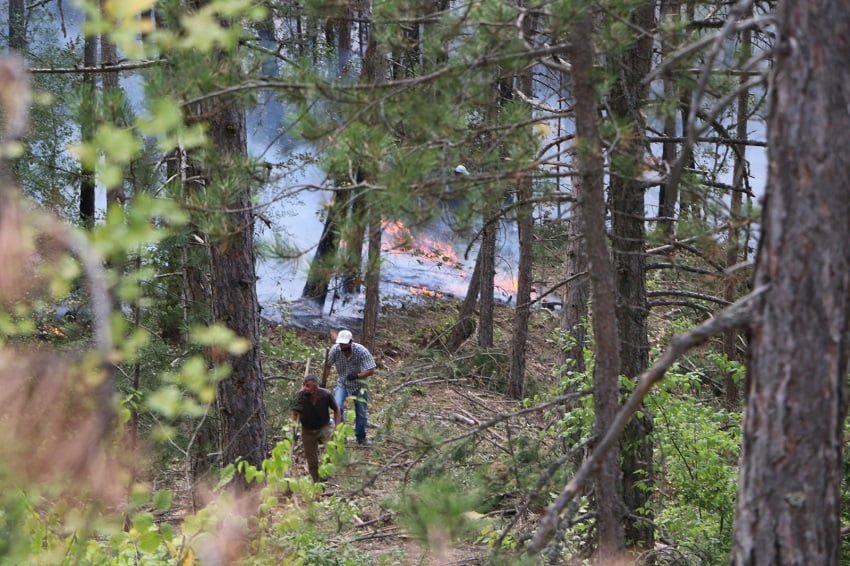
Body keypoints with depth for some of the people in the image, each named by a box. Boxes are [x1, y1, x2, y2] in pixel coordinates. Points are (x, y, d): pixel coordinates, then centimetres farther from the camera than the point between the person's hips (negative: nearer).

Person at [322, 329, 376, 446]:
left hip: (358, 384, -1)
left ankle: (361, 436, 26)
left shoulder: (361, 351, -25)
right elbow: (328, 365, -4)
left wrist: (357, 375, -39)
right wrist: (323, 382, -3)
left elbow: (371, 370, -23)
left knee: (361, 411, 7)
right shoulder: (335, 350, -19)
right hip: (342, 384, 1)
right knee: (338, 407, -20)